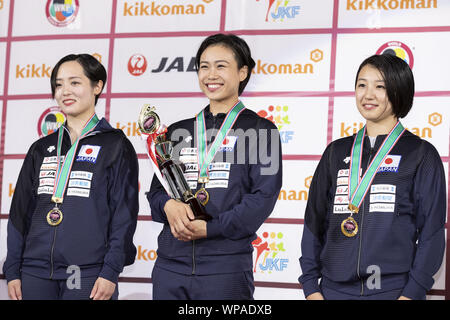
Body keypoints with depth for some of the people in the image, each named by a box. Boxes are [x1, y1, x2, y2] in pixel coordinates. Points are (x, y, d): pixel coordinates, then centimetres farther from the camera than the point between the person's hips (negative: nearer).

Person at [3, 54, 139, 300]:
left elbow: (124, 212, -4)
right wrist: (12, 271, 8)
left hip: (88, 275, -4)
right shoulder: (42, 149, 14)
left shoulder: (115, 145, 2)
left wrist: (110, 272, -11)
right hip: (36, 272, 4)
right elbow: (20, 212, 14)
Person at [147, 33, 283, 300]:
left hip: (226, 267, -4)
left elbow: (264, 197, -7)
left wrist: (209, 228, -15)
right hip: (171, 264, 4)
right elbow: (156, 191, 15)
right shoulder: (178, 132, 16)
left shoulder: (260, 130, 3)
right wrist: (168, 205, -9)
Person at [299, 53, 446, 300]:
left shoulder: (421, 155, 1)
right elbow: (314, 221, 10)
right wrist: (310, 286, 3)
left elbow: (432, 232, -3)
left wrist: (412, 293, -11)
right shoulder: (337, 152, 10)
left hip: (394, 290, -3)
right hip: (334, 288, 3)